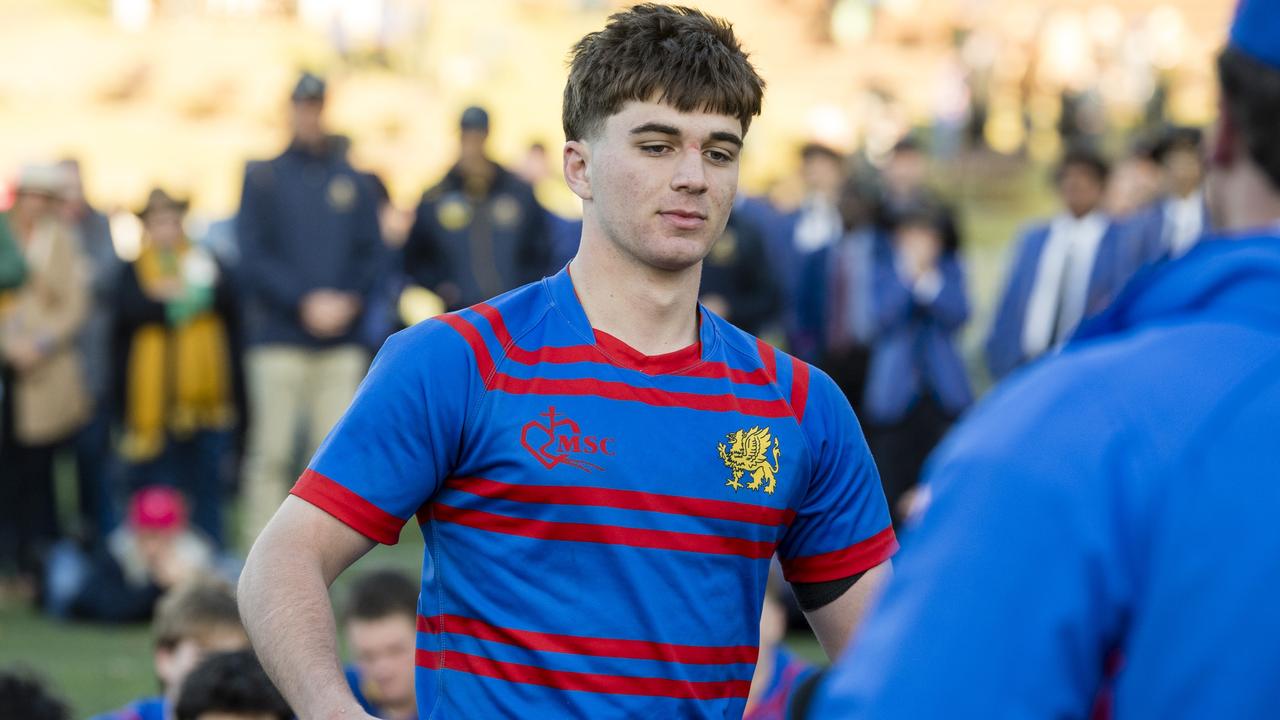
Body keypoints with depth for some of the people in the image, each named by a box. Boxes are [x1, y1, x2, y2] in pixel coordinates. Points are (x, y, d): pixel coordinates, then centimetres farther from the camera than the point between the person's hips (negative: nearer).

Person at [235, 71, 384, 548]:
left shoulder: (353, 182, 12)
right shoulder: (263, 178, 4)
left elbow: (371, 253, 9)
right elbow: (252, 257, -3)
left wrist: (348, 301, -8)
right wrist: (305, 301, -13)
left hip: (342, 340, 3)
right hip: (278, 337, -3)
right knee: (271, 453, -5)